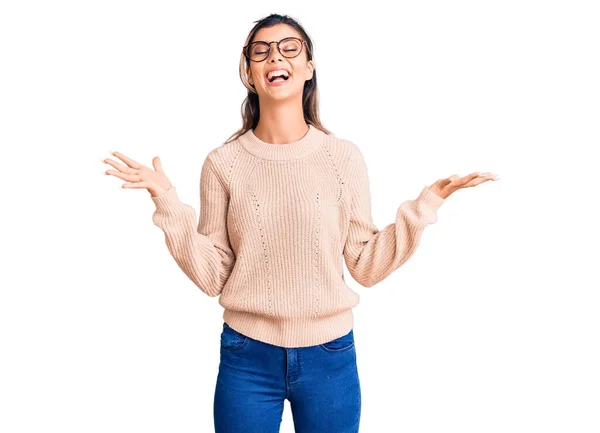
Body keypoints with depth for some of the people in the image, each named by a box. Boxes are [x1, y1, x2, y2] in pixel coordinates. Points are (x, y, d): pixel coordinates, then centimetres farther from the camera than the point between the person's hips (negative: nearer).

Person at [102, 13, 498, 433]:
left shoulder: (344, 157, -4)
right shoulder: (223, 163, -3)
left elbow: (367, 267, -2)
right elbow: (211, 277, -4)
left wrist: (425, 204, -7)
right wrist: (168, 202, -12)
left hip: (330, 356, 1)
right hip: (247, 357, 0)